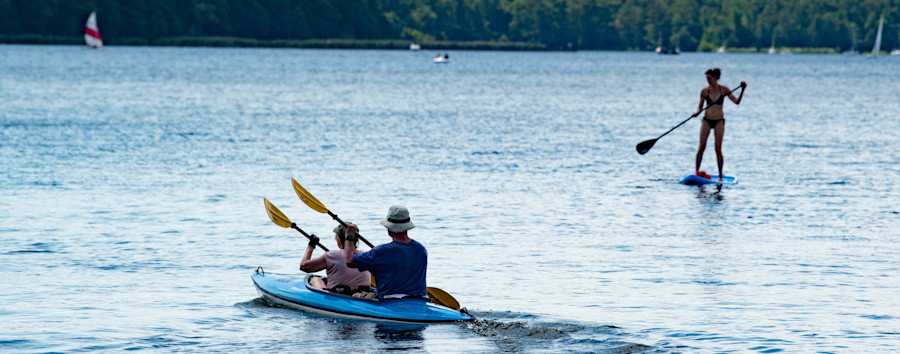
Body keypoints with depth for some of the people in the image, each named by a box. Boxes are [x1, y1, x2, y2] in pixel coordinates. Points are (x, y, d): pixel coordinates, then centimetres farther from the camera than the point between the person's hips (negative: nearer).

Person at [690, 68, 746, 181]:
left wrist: (742, 90, -14)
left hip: (719, 121, -1)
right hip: (706, 120, 1)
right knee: (701, 147, -6)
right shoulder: (705, 91, 4)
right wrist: (697, 112, -10)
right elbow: (700, 107, 11)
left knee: (718, 149, -5)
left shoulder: (724, 90, 1)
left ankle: (720, 175, 2)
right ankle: (696, 172, -1)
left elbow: (737, 102, -2)